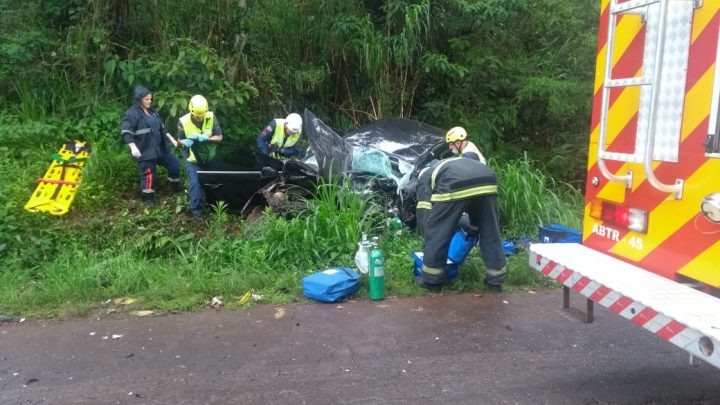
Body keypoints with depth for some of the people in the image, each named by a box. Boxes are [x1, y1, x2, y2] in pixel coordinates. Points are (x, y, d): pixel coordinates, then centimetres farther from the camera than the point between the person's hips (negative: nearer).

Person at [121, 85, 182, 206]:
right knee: (149, 174, -3)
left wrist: (171, 138, 19)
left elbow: (161, 127, 24)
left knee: (174, 163, 12)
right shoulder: (132, 113, -12)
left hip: (159, 148, 8)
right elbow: (126, 132, -20)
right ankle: (148, 198, 13)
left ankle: (175, 187, 29)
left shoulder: (151, 111, 14)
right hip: (145, 151, -8)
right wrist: (133, 147, -31)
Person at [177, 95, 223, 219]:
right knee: (195, 182, -10)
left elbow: (219, 137, -13)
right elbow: (180, 139, -4)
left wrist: (206, 138, -31)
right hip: (192, 158, -2)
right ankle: (196, 209, 2)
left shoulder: (211, 117, -16)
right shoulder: (183, 121, -18)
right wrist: (185, 142, -29)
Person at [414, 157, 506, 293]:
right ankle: (496, 280, 30)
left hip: (455, 187, -5)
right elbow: (475, 204, 46)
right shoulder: (457, 164, 46)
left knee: (436, 232, 12)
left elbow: (424, 213, 21)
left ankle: (431, 280, 22)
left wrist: (427, 238, 30)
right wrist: (474, 227, 55)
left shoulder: (425, 177, 31)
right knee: (490, 233, 20)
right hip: (487, 183, 5)